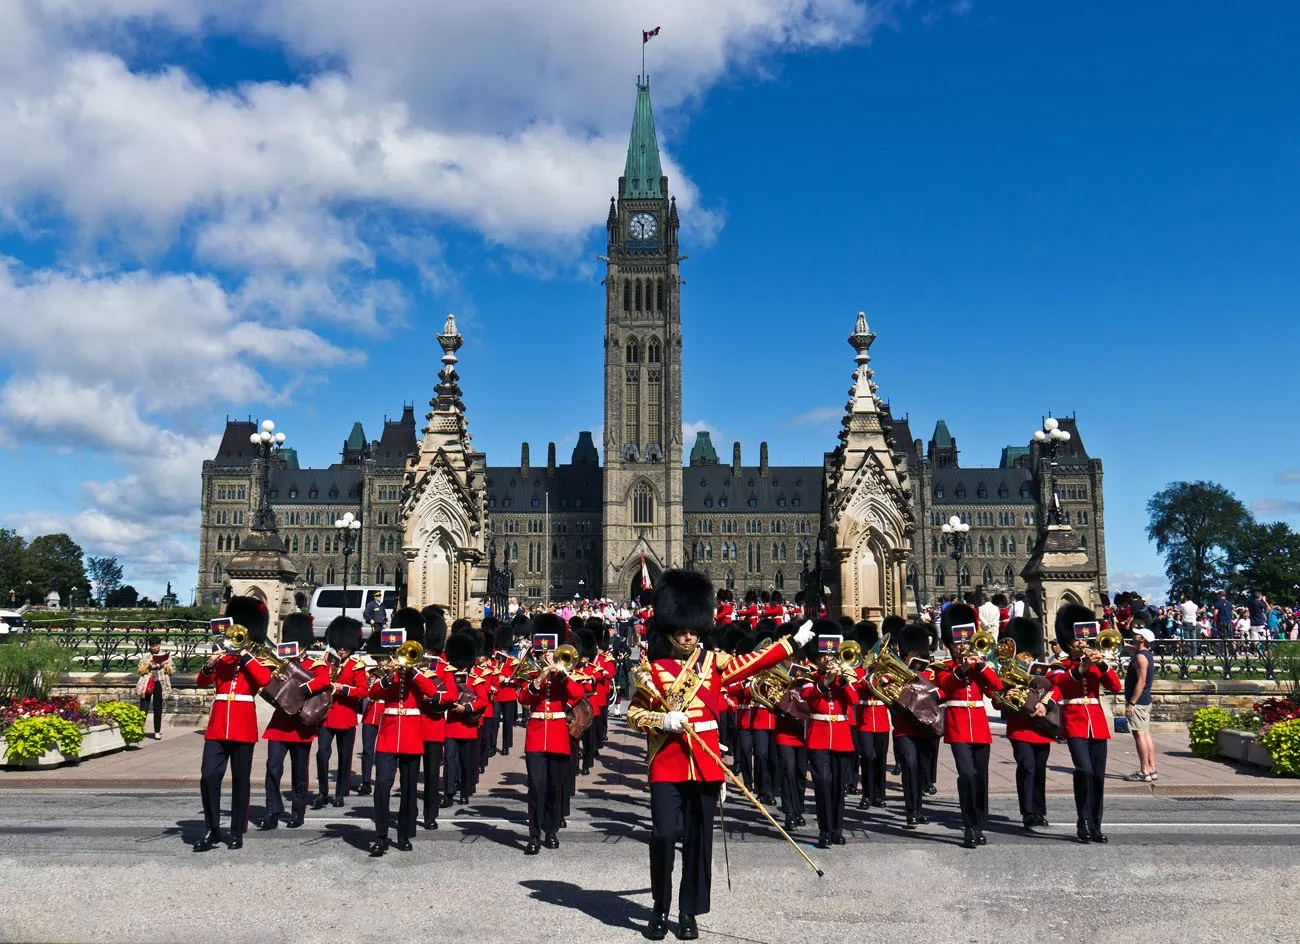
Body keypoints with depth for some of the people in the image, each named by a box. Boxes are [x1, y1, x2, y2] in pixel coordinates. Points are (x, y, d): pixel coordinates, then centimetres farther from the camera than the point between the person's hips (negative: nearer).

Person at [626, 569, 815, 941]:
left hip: (705, 763, 2)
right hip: (667, 765, -2)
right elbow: (633, 714, 3)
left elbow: (753, 662, 6)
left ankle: (689, 913, 19)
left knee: (699, 840, 6)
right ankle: (660, 908, 15)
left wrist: (794, 641, 4)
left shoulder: (713, 662, 7)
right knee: (664, 835, -6)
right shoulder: (653, 670, 1)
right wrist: (663, 720, -14)